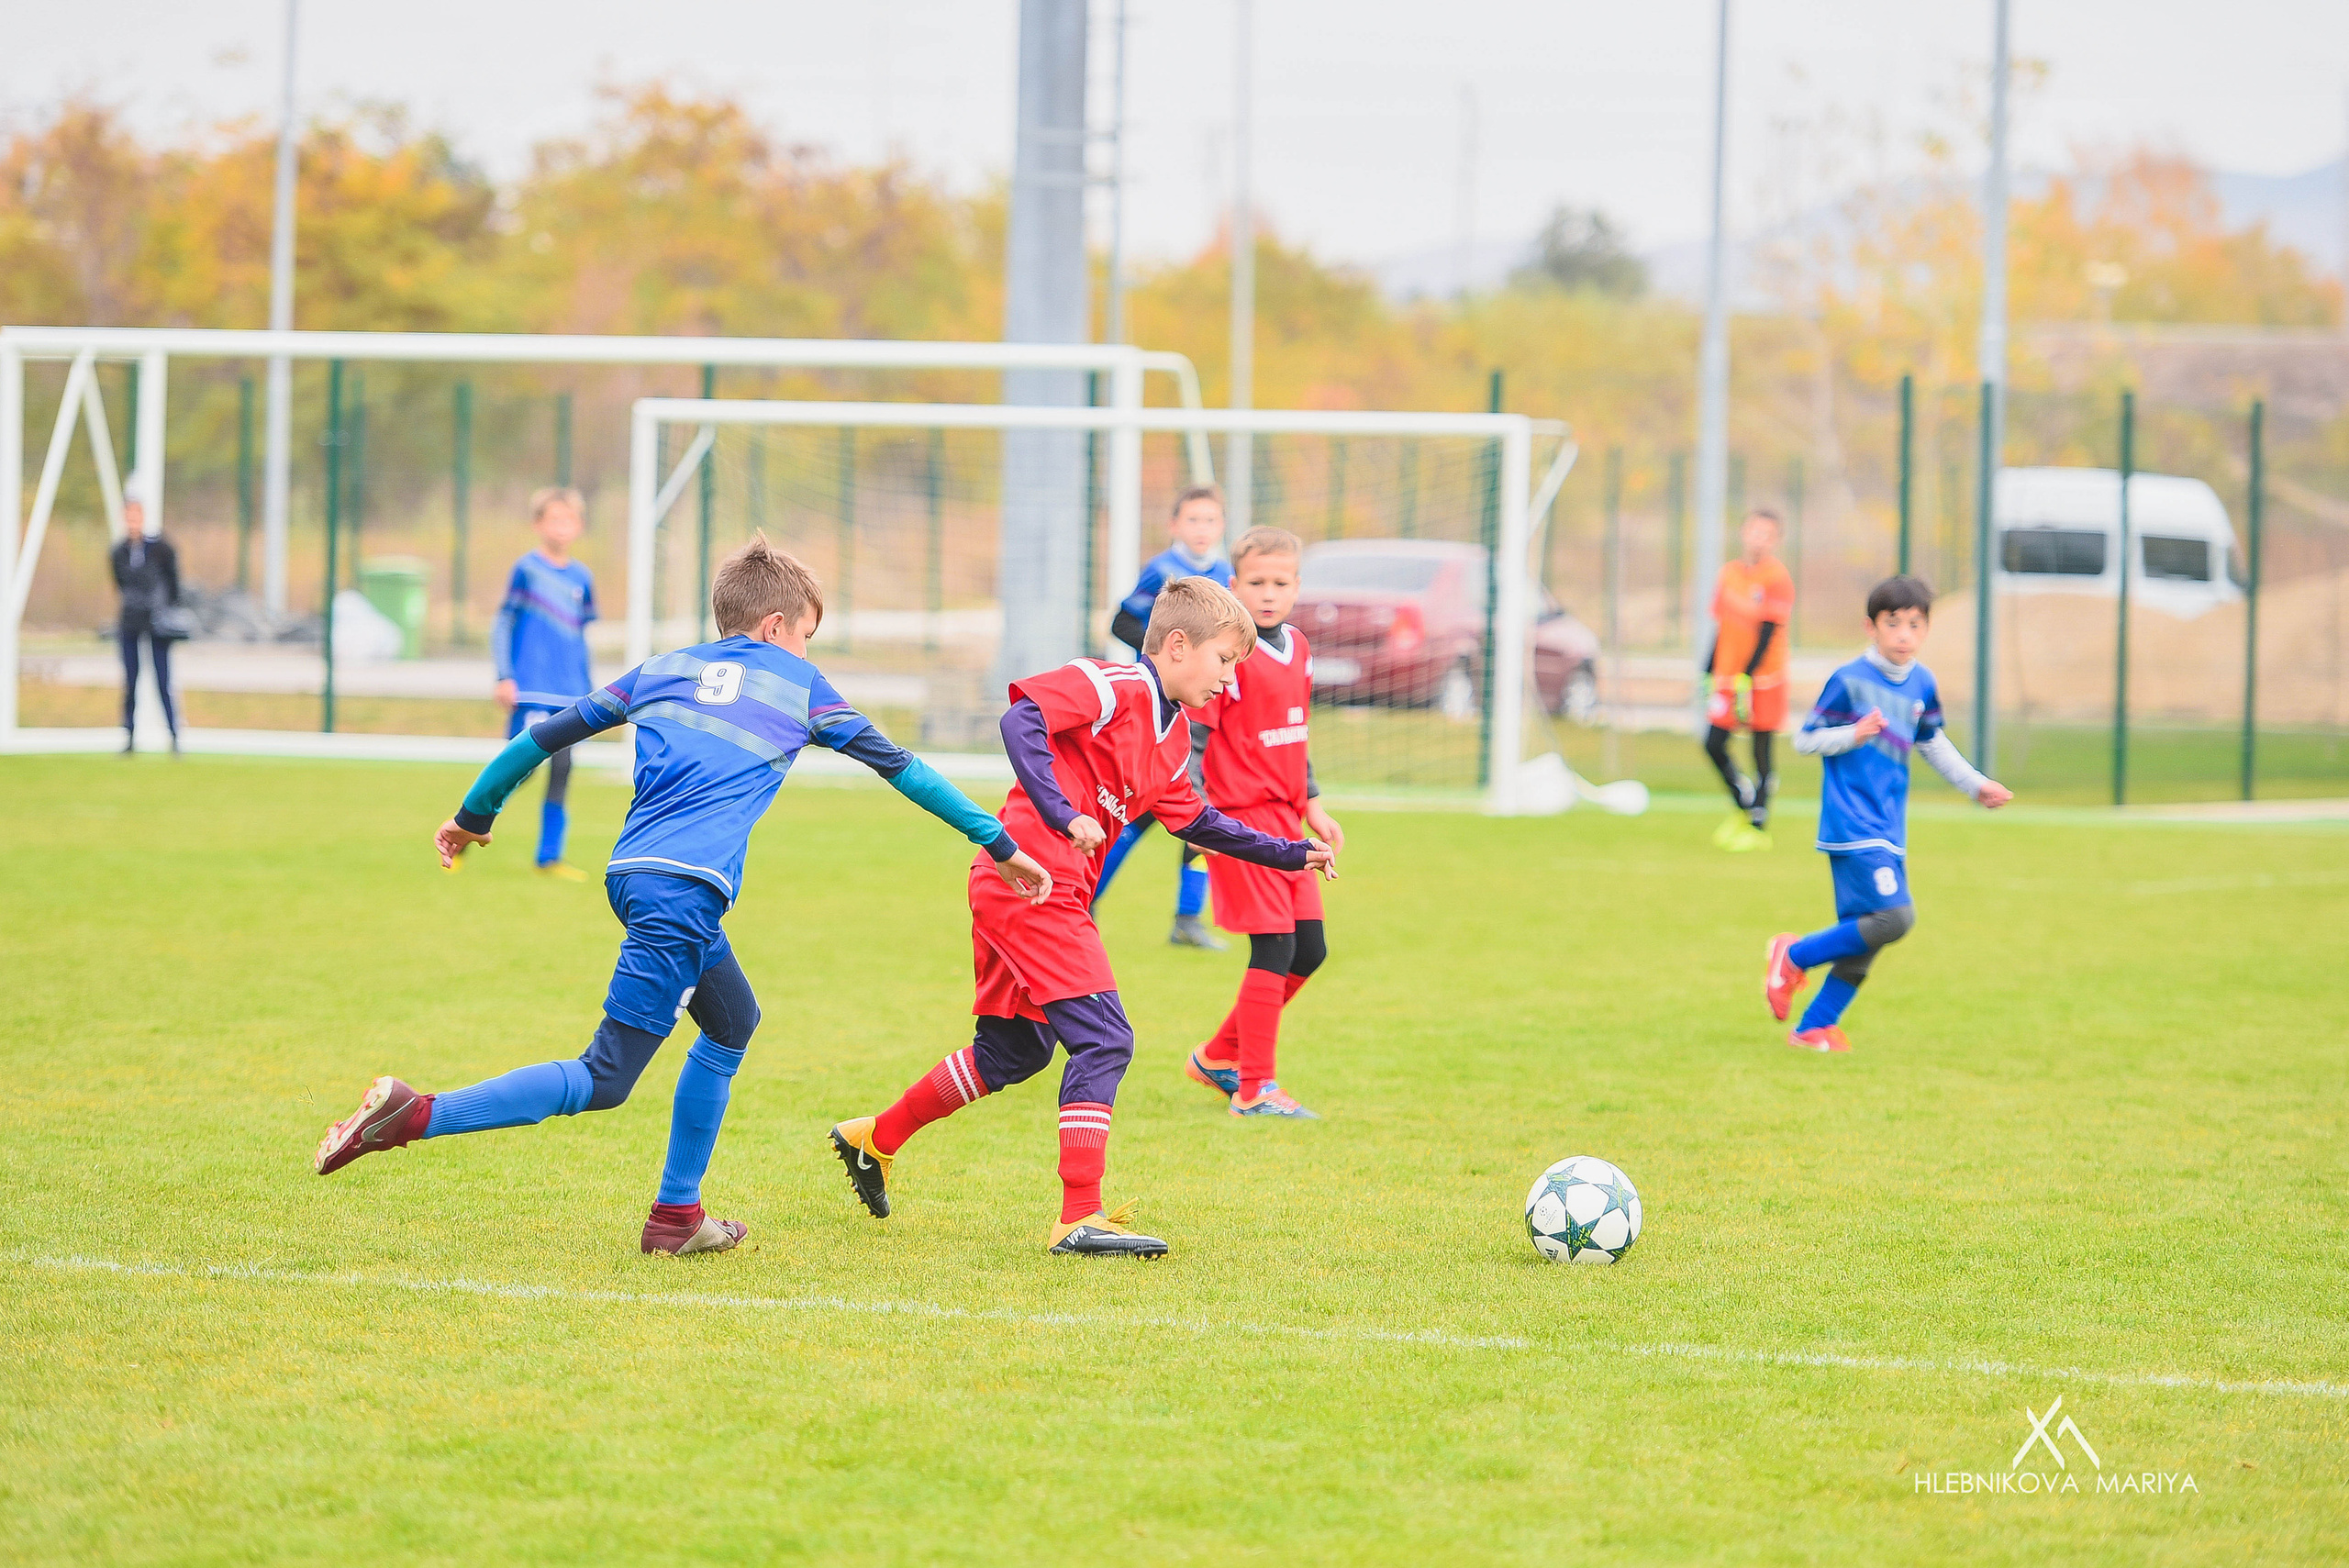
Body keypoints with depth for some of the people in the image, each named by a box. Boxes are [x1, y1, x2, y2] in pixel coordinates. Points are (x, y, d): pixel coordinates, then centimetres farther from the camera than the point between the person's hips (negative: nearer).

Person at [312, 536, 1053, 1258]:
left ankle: (677, 1214, 25)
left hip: (634, 873, 7)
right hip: (682, 889, -7)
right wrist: (999, 845, 22)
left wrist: (474, 816, 34)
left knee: (733, 1023, 26)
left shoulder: (665, 671, 22)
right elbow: (899, 767, 16)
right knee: (602, 1080, -8)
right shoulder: (798, 685, 12)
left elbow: (546, 735, 22)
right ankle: (414, 1116, -22)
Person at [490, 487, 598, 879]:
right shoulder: (527, 569, -3)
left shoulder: (582, 577, 12)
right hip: (531, 689, -5)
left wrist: (589, 689, 20)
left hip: (569, 693, 5)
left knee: (562, 770, 0)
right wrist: (504, 677, -8)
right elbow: (502, 624, -1)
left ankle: (550, 857, 4)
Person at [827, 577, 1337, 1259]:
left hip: (1013, 894, 10)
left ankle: (874, 1139, 36)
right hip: (1035, 887, -10)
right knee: (1104, 1040, -13)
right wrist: (1062, 814, -31)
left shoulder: (1172, 734, 18)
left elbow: (1193, 820, 30)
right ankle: (1080, 1220, -15)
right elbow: (1022, 720, -24)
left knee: (1013, 1053, 21)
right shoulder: (1116, 688, -12)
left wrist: (1290, 855, 29)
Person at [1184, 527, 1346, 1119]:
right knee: (1274, 947, -11)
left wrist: (1311, 804, 24)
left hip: (1283, 820, 9)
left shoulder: (1297, 648, 13)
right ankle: (1255, 1089, -5)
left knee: (1309, 948, 10)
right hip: (1240, 818, -9)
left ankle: (1219, 1057, 23)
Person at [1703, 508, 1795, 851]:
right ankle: (1745, 807, 19)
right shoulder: (1729, 573, 8)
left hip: (1763, 677, -5)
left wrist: (1747, 676, -18)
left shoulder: (1776, 576, -9)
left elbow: (1768, 631, -13)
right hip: (1729, 676, 5)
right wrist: (1709, 675, 13)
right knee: (1713, 745, -1)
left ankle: (1759, 826, 9)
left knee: (1761, 747, 0)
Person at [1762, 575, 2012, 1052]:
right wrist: (1854, 735, -20)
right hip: (1852, 827, -7)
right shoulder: (1849, 681, -9)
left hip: (1889, 832, 7)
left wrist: (1975, 784, 26)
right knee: (1894, 917, -20)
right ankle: (1794, 956, -3)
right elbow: (1804, 740, -5)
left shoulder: (1923, 685, 11)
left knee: (1863, 936, 5)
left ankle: (1814, 1028, 15)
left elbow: (1933, 743, 27)